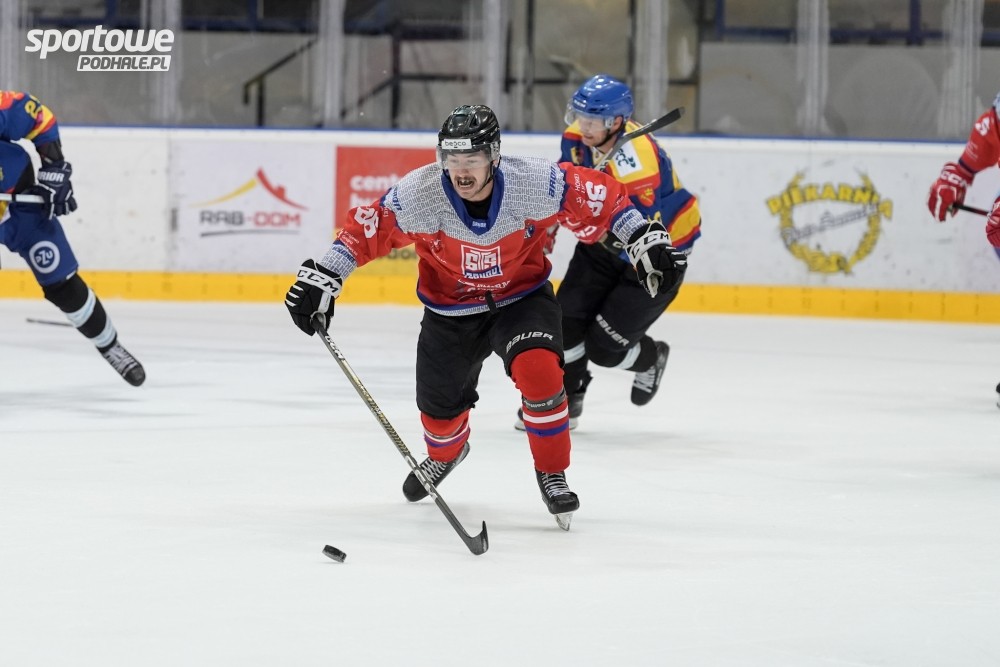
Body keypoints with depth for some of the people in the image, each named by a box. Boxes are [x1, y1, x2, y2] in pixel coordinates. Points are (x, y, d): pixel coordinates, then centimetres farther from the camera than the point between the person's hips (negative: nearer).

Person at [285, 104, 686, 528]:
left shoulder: (535, 184, -27)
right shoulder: (418, 195, -27)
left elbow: (599, 199, -15)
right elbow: (365, 228, -15)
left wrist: (647, 242, -16)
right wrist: (320, 278, -18)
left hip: (522, 298, -2)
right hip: (450, 310, 2)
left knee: (538, 370, -29)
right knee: (440, 408, 12)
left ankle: (551, 474, -7)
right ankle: (445, 453, 52)